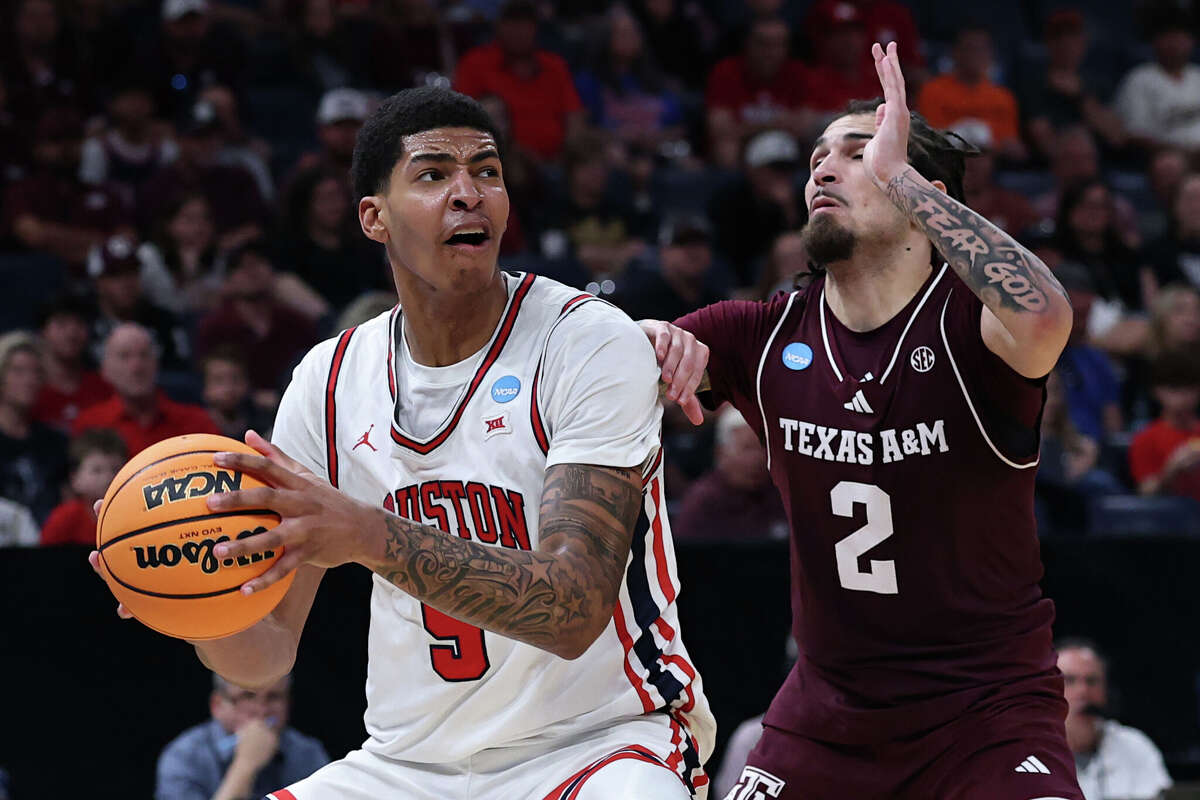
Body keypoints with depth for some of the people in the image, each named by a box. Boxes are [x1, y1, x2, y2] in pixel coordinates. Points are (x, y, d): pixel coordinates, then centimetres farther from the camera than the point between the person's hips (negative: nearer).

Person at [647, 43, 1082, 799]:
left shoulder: (968, 322, -12)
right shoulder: (770, 338, 1)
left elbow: (1043, 321, -37)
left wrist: (896, 175, -32)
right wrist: (649, 339, -24)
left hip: (989, 711, -4)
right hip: (827, 704, 4)